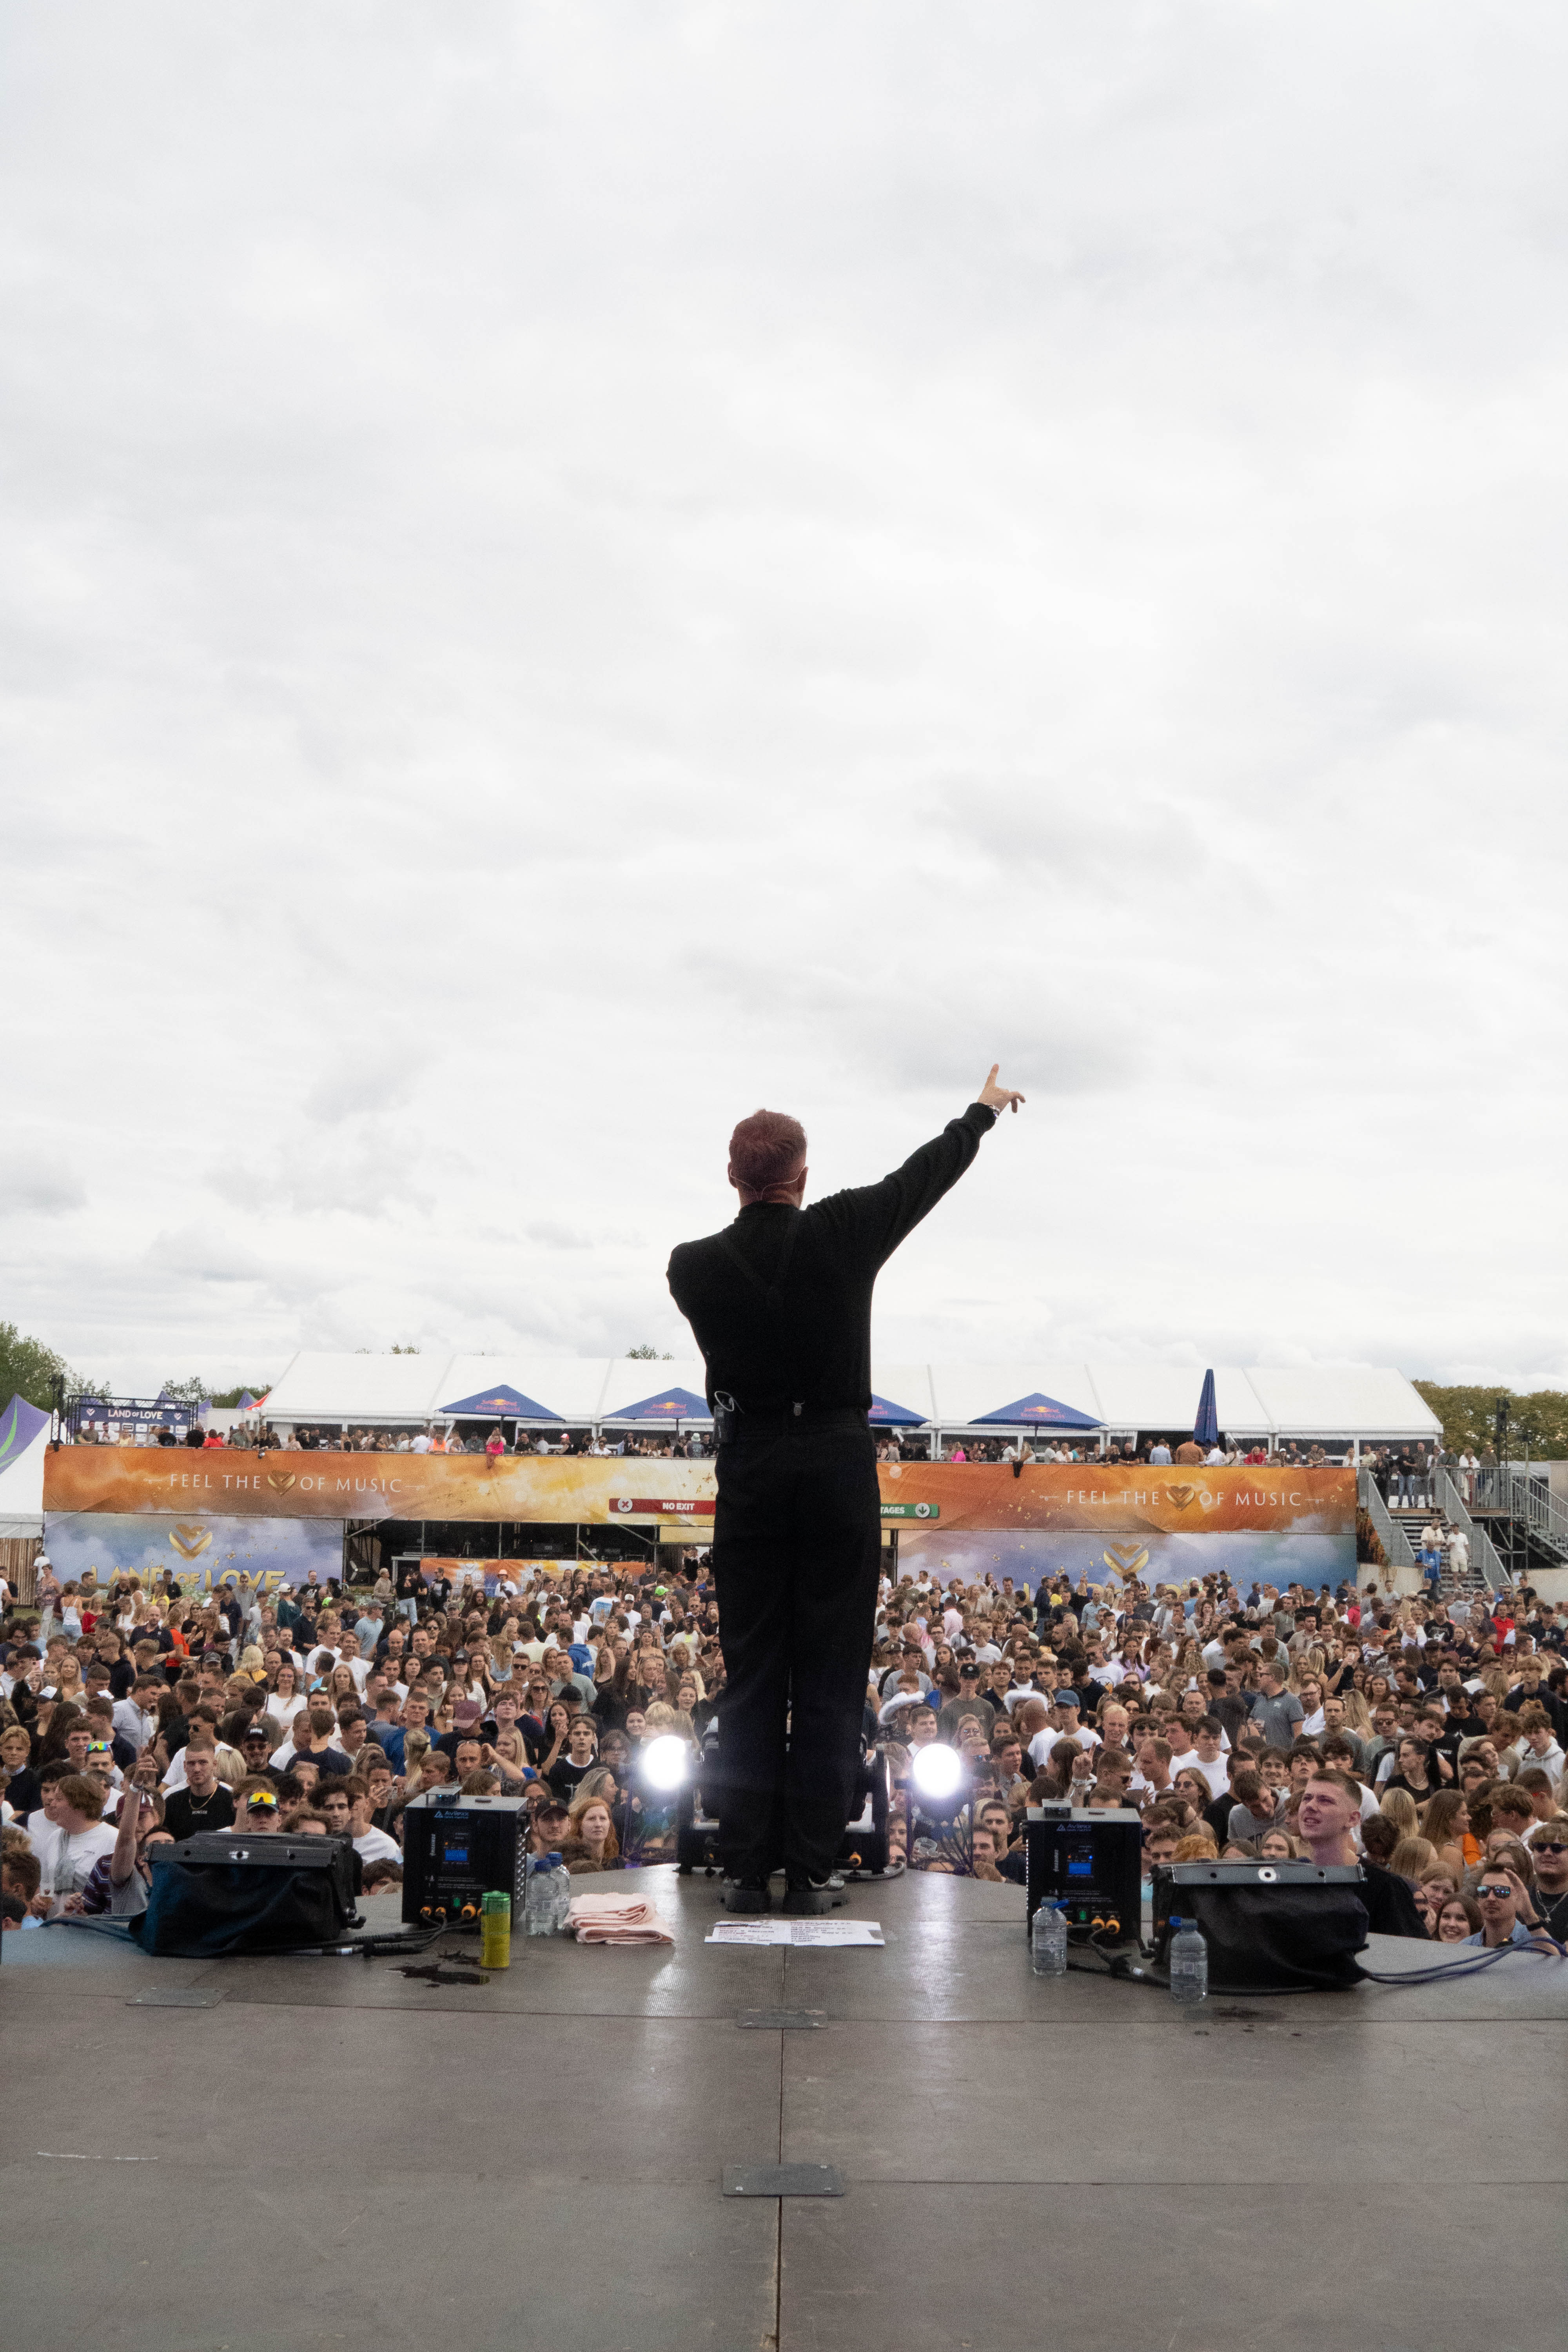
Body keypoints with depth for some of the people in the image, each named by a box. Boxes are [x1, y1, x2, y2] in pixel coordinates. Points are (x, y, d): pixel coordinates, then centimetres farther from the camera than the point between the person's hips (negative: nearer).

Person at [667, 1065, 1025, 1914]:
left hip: (749, 1470, 1)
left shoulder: (693, 1266, -6)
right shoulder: (844, 1235, -8)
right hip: (838, 1465, -1)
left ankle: (747, 1870, 9)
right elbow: (925, 1173, 10)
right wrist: (983, 1111, 28)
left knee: (750, 1676, 7)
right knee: (829, 1677, 4)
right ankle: (809, 1872, 5)